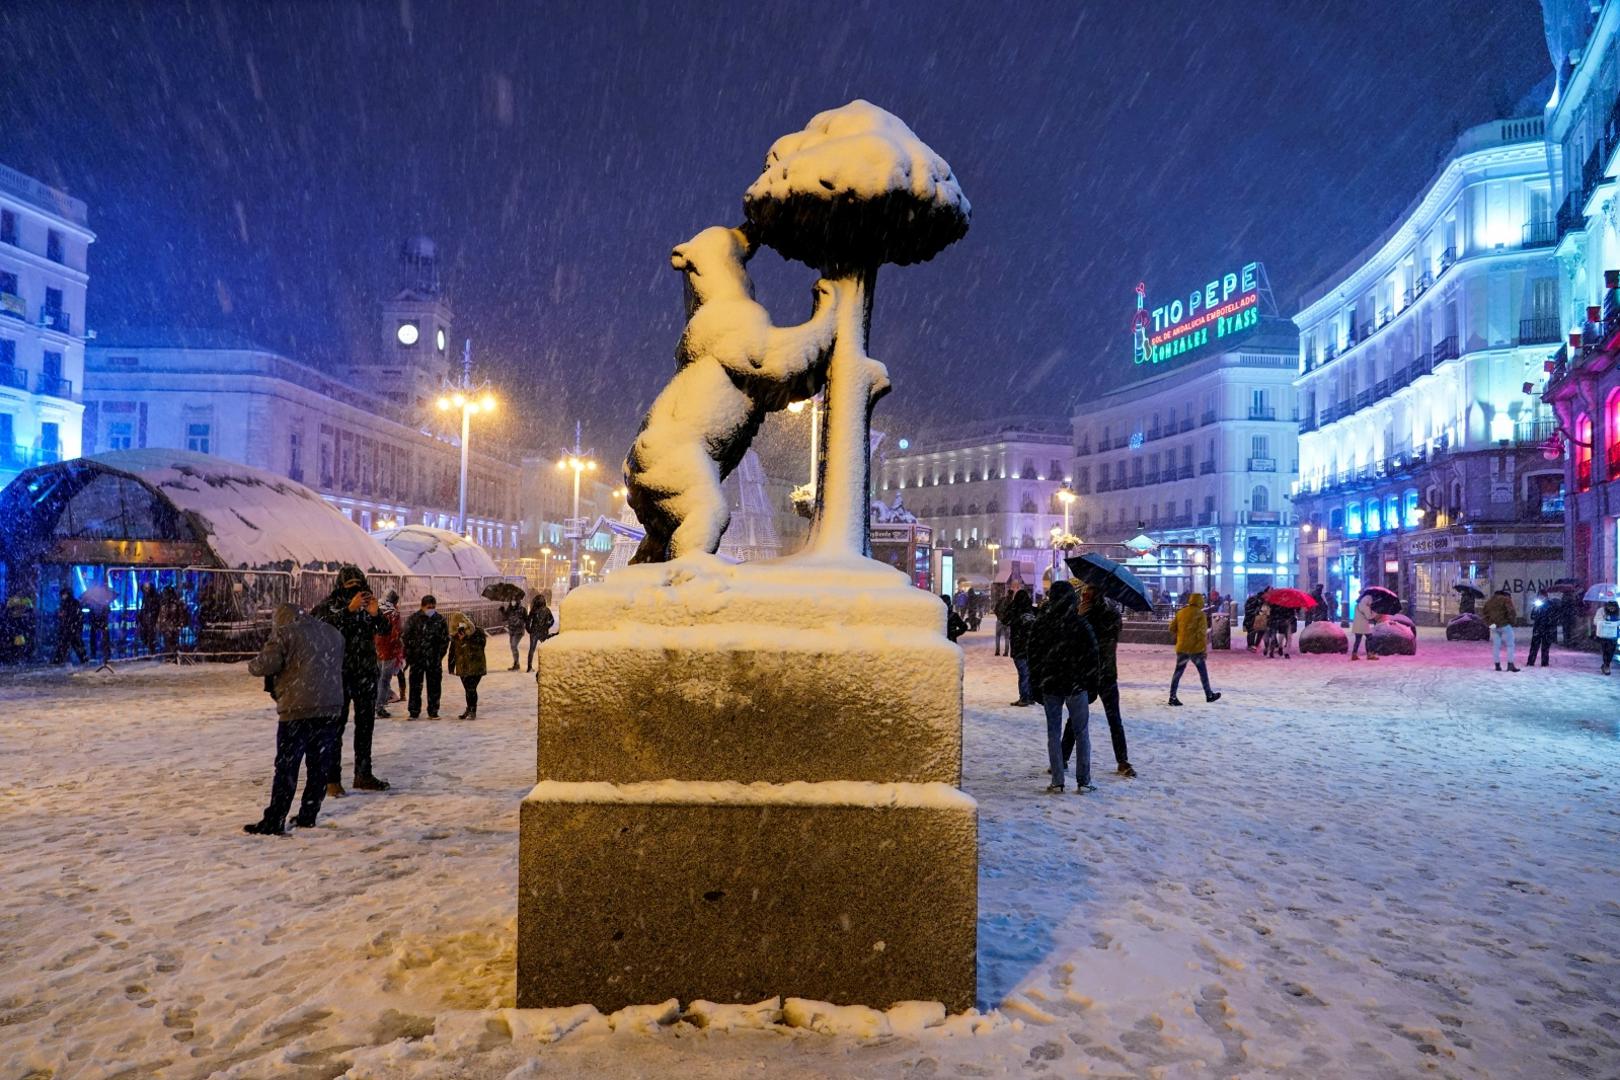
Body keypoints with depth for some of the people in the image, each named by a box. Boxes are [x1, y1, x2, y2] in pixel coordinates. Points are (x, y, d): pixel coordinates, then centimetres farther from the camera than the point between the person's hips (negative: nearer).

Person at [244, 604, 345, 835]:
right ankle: (308, 816, 18)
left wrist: (252, 665, 8)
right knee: (318, 766, 12)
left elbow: (264, 665, -14)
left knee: (287, 767, 0)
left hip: (297, 711, -5)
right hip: (330, 709, 5)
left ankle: (274, 821, 2)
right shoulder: (333, 634, 14)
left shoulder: (284, 634, -5)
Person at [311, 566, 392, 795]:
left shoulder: (368, 605, 6)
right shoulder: (328, 605, -4)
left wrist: (375, 615, -24)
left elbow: (384, 630, -4)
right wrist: (350, 609, -34)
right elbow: (325, 625, -23)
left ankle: (363, 775, 20)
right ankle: (331, 779, -1)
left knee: (365, 723, 10)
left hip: (366, 673, 4)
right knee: (336, 724, -5)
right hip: (339, 674, -4)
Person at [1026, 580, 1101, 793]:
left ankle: (1057, 782, 7)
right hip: (1077, 685, -2)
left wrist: (1036, 687, 12)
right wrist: (1092, 685, 6)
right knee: (1081, 733, 8)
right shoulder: (1081, 624, -8)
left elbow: (1033, 657, 4)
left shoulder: (1039, 625, -2)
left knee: (1054, 733, 8)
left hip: (1049, 685, 2)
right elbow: (1092, 657, -4)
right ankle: (1083, 781, 9)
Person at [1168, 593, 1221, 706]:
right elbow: (1202, 632, -14)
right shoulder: (1200, 614, -10)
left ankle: (1172, 697, -1)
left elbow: (1172, 627, 7)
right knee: (1203, 671, 12)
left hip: (1181, 647, 4)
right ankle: (1209, 695, 24)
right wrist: (1205, 649, -10)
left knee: (1178, 671, 5)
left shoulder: (1180, 612, 6)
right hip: (1195, 648, -4)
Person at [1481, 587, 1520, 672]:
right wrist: (1510, 621, -3)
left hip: (1493, 626, 5)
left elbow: (1483, 613, 16)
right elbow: (1512, 612, -15)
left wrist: (1489, 623, 11)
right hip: (1505, 625, -5)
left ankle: (1497, 665, 7)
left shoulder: (1489, 601, 16)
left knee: (1496, 646, 8)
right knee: (1510, 645, 1)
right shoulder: (1506, 599, -3)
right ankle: (1510, 664, -6)